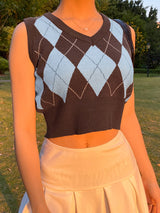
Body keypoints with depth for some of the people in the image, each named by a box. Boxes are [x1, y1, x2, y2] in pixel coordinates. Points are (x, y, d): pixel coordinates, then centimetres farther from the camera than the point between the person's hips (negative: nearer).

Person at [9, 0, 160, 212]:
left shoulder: (121, 34, 2)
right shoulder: (28, 35, -10)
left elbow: (125, 116, 6)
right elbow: (22, 129, -13)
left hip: (116, 175, 4)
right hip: (62, 183, -3)